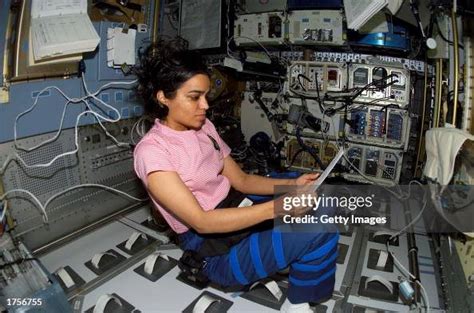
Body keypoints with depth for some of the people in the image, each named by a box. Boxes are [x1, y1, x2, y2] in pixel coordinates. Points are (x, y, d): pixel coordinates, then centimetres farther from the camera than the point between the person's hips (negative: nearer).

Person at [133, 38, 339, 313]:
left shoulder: (203, 127, 5)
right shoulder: (152, 151, -18)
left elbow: (241, 180, 7)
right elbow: (201, 222, -24)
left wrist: (292, 185, -9)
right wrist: (275, 208, -31)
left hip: (238, 214, 8)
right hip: (217, 250, -7)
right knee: (321, 231, -20)